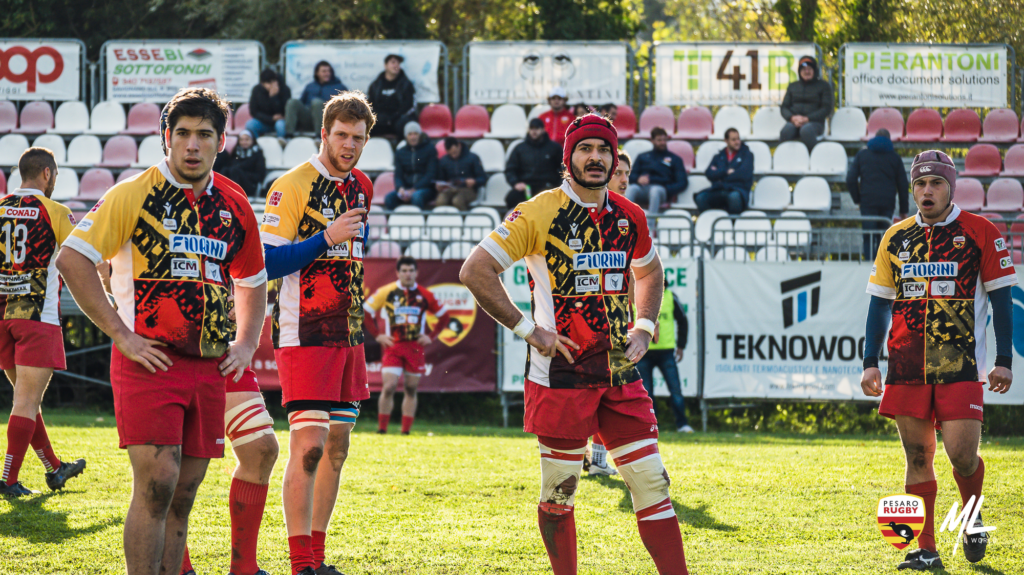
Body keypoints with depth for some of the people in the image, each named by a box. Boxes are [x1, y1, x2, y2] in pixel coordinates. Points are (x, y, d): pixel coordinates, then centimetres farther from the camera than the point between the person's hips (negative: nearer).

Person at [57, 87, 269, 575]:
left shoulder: (234, 204, 12)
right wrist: (120, 333, -12)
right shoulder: (135, 194, -4)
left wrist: (245, 344, 12)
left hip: (210, 366, 5)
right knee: (156, 484, -15)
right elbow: (71, 259, -8)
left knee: (183, 494, 6)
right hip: (149, 360, -5)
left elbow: (253, 281, 27)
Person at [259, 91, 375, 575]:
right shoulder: (292, 186, -11)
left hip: (348, 335, 8)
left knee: (337, 447, 9)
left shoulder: (361, 188, 13)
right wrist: (327, 238, -22)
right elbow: (266, 262, -16)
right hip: (304, 335, -8)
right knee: (309, 446, -13)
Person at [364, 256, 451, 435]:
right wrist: (377, 335, 0)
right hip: (393, 346, -2)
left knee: (411, 390, 4)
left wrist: (431, 337, 5)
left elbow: (444, 317, 15)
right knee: (389, 387, -13)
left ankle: (406, 432, 9)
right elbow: (365, 311, 7)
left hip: (415, 348, 2)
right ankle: (382, 430, -5)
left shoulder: (424, 295, 4)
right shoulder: (386, 292, 0)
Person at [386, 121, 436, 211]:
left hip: (425, 187, -3)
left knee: (417, 196, -39)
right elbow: (398, 175, 9)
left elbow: (431, 173, -4)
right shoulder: (400, 152, 14)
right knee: (389, 197, -27)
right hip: (406, 187, 3)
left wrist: (414, 189, -16)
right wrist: (400, 188, -16)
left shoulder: (429, 149, 4)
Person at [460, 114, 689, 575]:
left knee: (651, 481, 0)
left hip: (619, 372, 5)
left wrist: (643, 328, 13)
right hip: (560, 373, -5)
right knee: (559, 491, 2)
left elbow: (649, 273, 29)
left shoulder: (629, 218, 8)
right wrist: (528, 329, -12)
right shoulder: (539, 214, -9)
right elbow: (475, 271, -10)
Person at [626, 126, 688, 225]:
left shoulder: (675, 159, 24)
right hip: (641, 188, 2)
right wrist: (638, 179, -6)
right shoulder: (643, 157, 31)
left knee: (655, 190, -39)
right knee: (631, 188, -35)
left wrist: (667, 191, -10)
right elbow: (631, 176, 19)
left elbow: (682, 183, 11)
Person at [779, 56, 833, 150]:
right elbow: (784, 107, 15)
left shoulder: (824, 86, 11)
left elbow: (826, 109, 2)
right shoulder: (792, 86, 21)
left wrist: (807, 119, -11)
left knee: (806, 130, -40)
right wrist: (792, 118, -9)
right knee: (786, 131, -35)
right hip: (794, 122, 3)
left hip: (814, 122, -3)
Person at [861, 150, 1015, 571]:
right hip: (907, 368, 3)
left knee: (961, 454, -9)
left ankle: (973, 518, 21)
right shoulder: (896, 238, 10)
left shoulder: (980, 234, 1)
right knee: (917, 456, 2)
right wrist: (870, 362, 8)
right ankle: (925, 549, 8)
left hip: (960, 367, -3)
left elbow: (1000, 298, 3)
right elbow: (880, 303, 15)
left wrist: (1003, 361, -3)